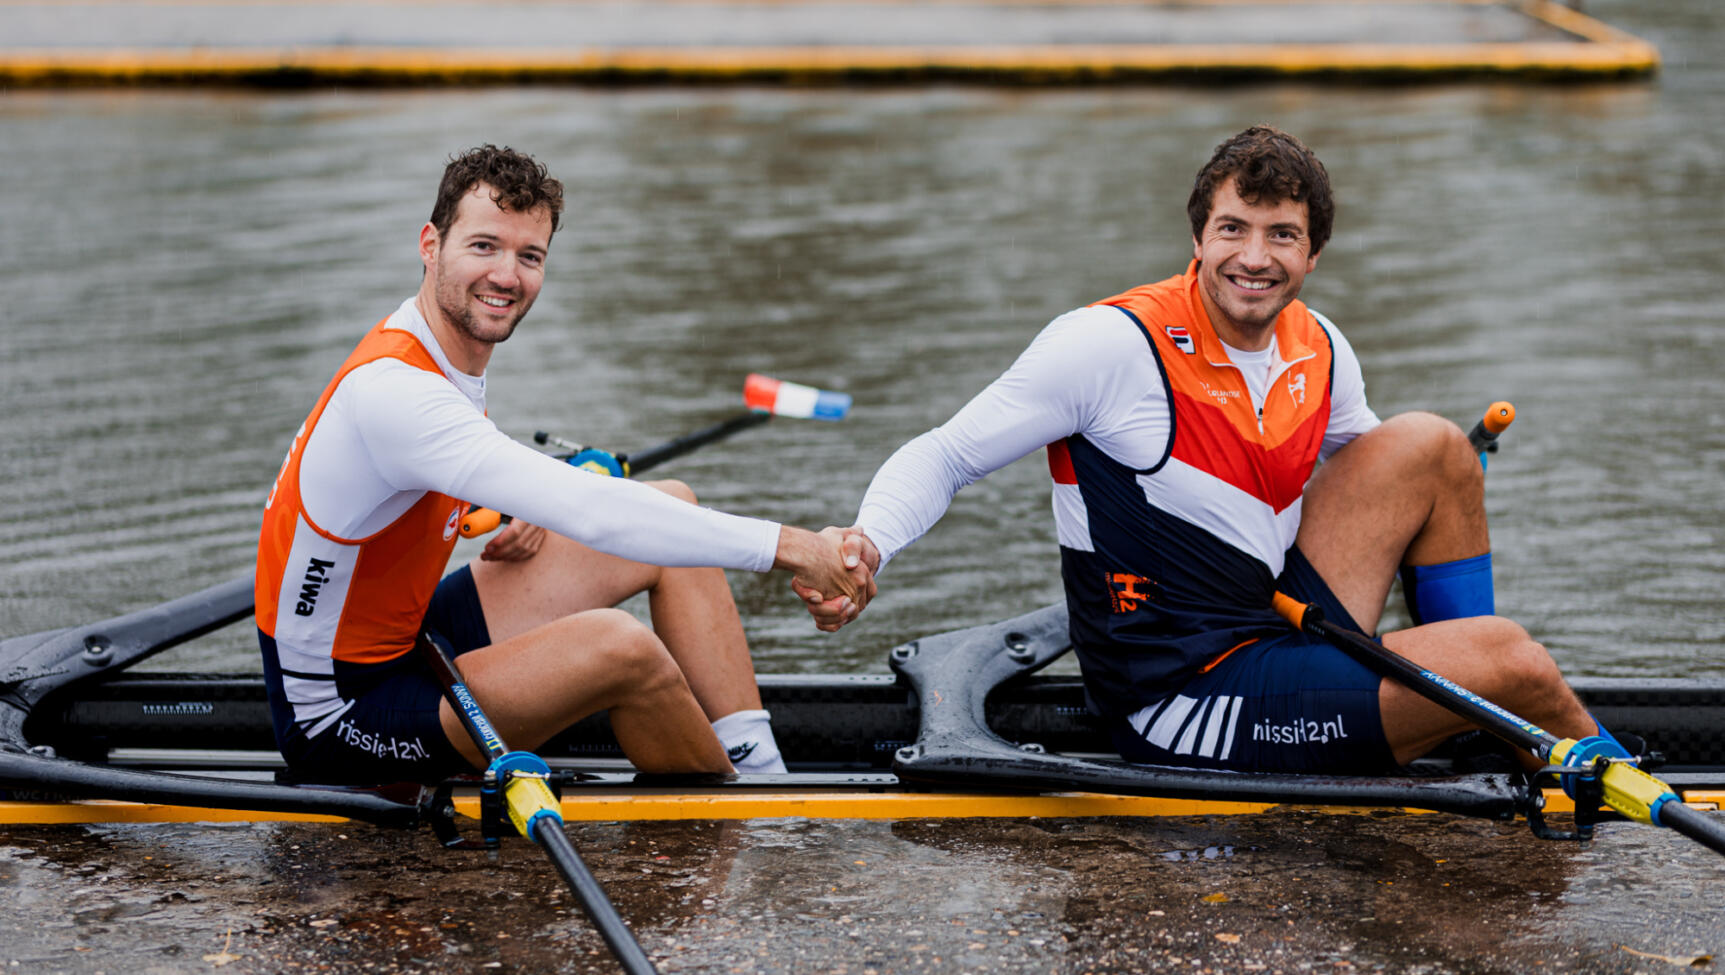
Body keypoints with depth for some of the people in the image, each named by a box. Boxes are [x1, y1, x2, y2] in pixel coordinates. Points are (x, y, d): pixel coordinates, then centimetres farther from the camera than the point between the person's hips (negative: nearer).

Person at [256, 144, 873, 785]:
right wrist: (784, 546, -35)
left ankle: (765, 775, 2)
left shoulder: (442, 348, 2)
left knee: (672, 506, 4)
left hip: (408, 635, 10)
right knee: (618, 645, -32)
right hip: (338, 721, -10)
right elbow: (591, 513, -37)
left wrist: (530, 504, 0)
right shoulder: (393, 391, -29)